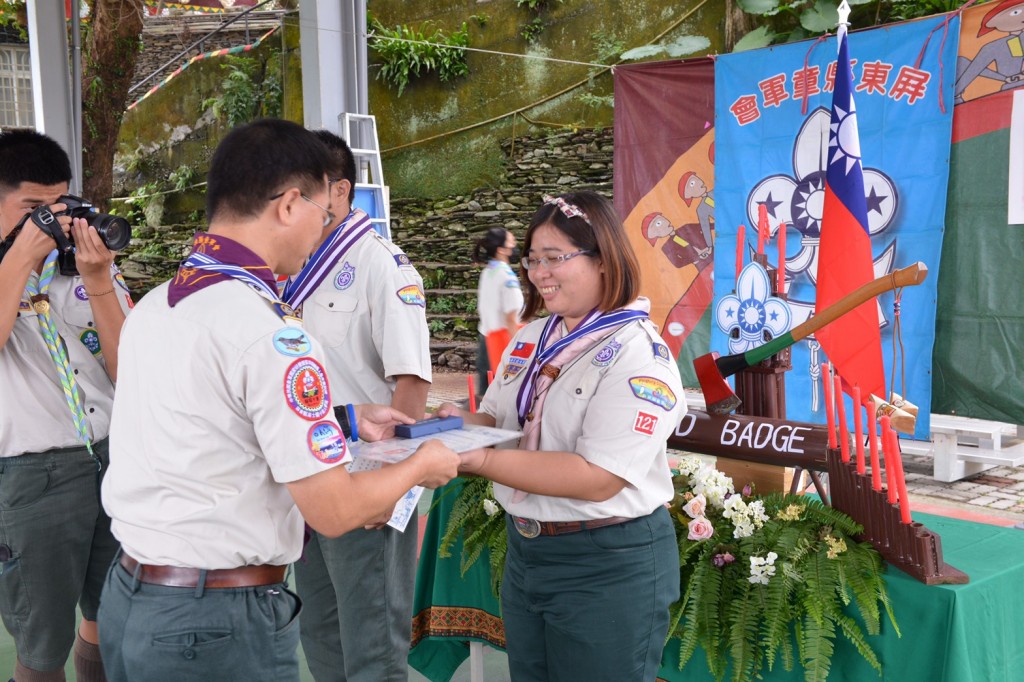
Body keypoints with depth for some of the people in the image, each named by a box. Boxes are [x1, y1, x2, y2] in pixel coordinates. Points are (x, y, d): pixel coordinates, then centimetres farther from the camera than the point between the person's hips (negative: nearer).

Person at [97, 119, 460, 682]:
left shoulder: (151, 307, 4)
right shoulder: (267, 327, -21)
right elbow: (334, 510, -19)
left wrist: (348, 419, 21)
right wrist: (422, 465, -1)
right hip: (217, 624, -8)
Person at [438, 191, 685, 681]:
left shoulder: (637, 354, -19)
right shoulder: (531, 338, 6)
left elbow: (598, 478, -26)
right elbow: (498, 420, 11)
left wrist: (482, 461, -30)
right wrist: (465, 426, -13)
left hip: (609, 566, -7)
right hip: (525, 549, 7)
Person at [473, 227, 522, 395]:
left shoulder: (486, 273, 10)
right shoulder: (508, 276, -13)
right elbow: (511, 318, -17)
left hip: (485, 336, 8)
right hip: (503, 335, -8)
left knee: (486, 388, 10)